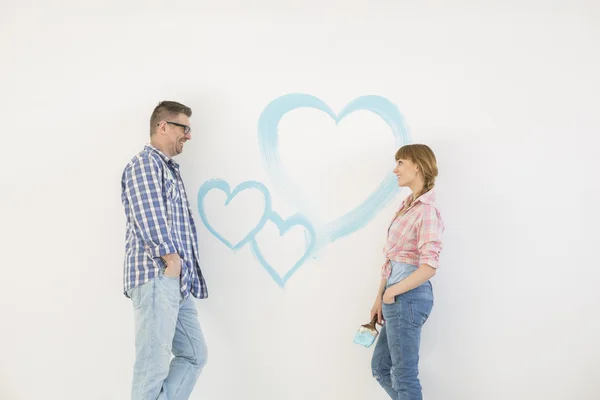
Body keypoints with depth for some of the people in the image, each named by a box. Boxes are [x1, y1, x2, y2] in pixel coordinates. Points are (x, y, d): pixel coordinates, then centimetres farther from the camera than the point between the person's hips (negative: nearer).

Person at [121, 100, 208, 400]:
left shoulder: (169, 169, 25)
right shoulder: (145, 163, -5)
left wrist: (185, 270, 14)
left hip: (177, 282, 10)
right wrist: (171, 259, -15)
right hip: (156, 277, -10)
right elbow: (149, 219, -16)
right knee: (154, 364, -9)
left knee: (194, 355, 11)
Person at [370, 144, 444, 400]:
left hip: (407, 298, -10)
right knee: (380, 367, 19)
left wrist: (391, 292, -15)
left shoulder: (426, 210, -16)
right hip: (398, 298, 10)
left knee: (403, 375, 3)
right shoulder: (408, 206, 11)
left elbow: (429, 267, -24)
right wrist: (380, 299, 13)